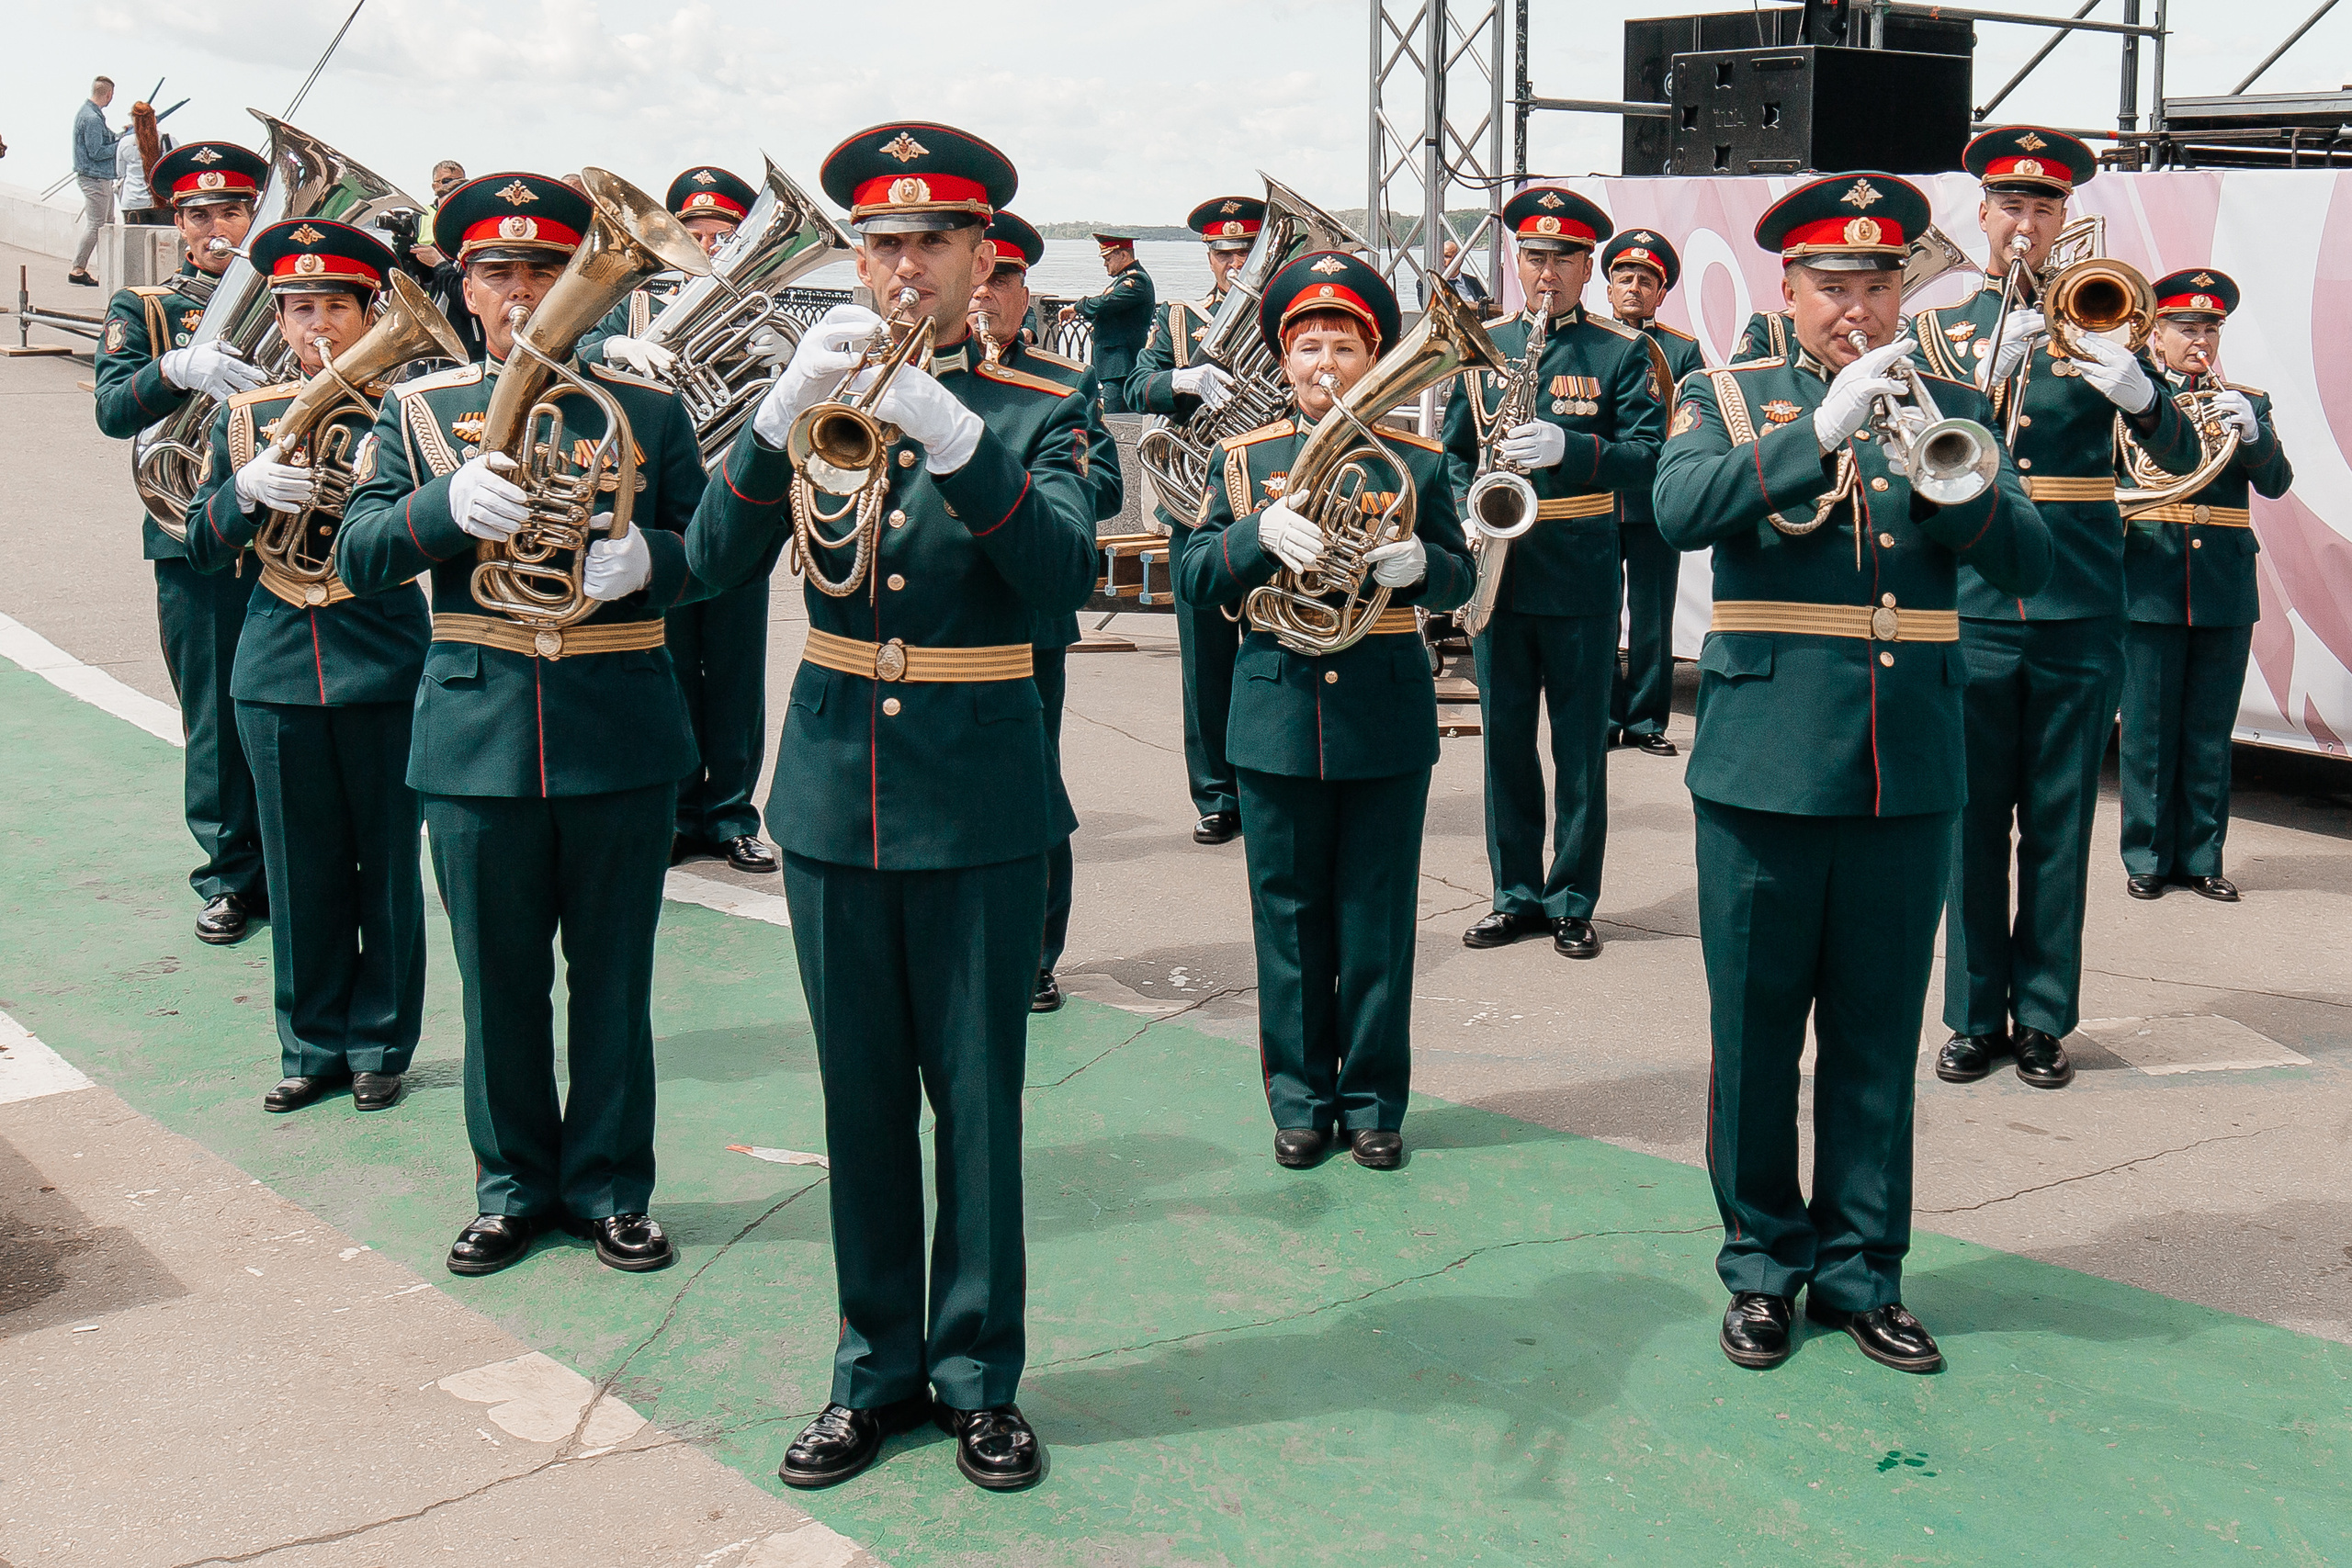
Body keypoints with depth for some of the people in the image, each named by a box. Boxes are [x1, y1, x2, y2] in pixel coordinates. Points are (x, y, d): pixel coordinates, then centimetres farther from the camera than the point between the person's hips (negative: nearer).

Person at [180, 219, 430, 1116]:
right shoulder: (245, 418, 8)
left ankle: (379, 1043, 19)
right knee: (300, 871, 9)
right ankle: (314, 1045, 21)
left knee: (386, 865, 5)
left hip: (384, 670, -3)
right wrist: (247, 488, -12)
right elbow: (202, 549, 7)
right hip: (276, 675, 3)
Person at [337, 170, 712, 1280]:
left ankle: (611, 1188, 22)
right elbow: (358, 557, -1)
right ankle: (515, 1188, 25)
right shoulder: (418, 409, 6)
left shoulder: (646, 407, 5)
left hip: (621, 732, 0)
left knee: (613, 976, 8)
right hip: (477, 731, 1)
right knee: (499, 980, 9)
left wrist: (643, 558, -17)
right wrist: (451, 504, -20)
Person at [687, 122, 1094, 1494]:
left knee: (977, 1097, 4)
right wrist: (790, 405, -23)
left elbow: (1064, 579, -19)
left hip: (981, 800, -3)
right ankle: (879, 1367, 24)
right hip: (834, 789, 3)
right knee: (862, 1099, 11)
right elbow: (719, 560, -8)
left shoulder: (1039, 413, -1)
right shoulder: (815, 394, 6)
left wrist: (953, 432, -31)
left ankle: (981, 1373, 19)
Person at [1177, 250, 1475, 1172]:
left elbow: (1460, 578, 6)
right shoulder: (1240, 460, 6)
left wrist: (1416, 563, -17)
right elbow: (1193, 578, -1)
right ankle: (1301, 1101, 18)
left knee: (1379, 918, 5)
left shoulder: (1415, 462, 6)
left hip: (1388, 717, 0)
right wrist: (1262, 531, -18)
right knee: (1289, 919, 6)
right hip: (1277, 715, 0)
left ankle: (1373, 1102, 17)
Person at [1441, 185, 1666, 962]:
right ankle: (1516, 893, 20)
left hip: (1581, 576, -3)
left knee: (1581, 744, 4)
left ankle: (1573, 900, 14)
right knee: (1505, 738, 8)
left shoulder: (1624, 352, 0)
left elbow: (1651, 456, -9)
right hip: (1497, 570, 3)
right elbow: (1454, 452, 13)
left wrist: (1567, 447, -24)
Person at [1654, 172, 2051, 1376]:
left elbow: (2027, 563, -1)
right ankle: (1762, 1265, 21)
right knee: (1755, 1038, 6)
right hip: (1764, 766, -2)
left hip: (1907, 774, 2)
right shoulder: (1728, 400, 5)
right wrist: (1820, 432, -25)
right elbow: (1678, 509, -16)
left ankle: (1860, 1270, 22)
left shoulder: (1950, 406, 11)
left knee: (1878, 1040, 9)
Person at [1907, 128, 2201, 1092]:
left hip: (2080, 613, 1)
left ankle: (2043, 1018, 16)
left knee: (2061, 827, 6)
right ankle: (1976, 1017, 14)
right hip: (1971, 611, 0)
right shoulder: (1938, 329, 8)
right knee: (1974, 821, 4)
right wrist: (1985, 378, -23)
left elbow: (2181, 457, 0)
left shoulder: (2096, 326, 8)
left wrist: (2139, 394, -20)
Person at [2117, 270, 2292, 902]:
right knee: (2148, 729, 0)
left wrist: (2251, 431, -19)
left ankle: (2201, 857, 15)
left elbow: (2276, 483, -1)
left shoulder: (2247, 402, 12)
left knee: (2210, 732, 6)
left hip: (2226, 587, 2)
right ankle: (2148, 857, 10)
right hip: (2151, 583, -2)